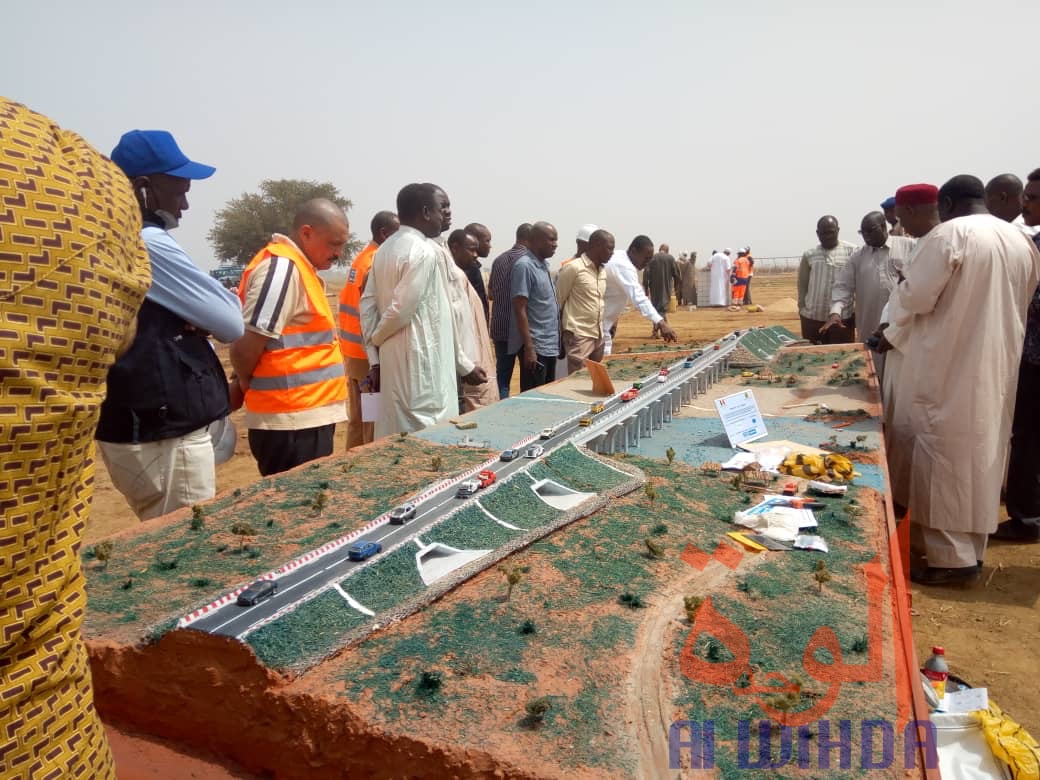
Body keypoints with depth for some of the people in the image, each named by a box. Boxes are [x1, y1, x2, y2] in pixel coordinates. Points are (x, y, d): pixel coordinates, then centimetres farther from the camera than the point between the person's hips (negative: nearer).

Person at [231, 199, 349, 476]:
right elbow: (246, 347, -21)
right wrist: (245, 385, -2)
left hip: (304, 418, 9)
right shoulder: (282, 268, -16)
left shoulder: (299, 267, 14)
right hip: (292, 425, -9)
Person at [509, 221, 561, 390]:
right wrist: (529, 348, -21)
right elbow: (520, 309, -17)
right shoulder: (525, 266, -13)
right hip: (535, 346, -9)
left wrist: (557, 342, 15)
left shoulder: (543, 264, 13)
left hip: (550, 345, 9)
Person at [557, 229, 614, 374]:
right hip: (578, 336, -8)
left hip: (598, 336, 8)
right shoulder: (573, 268, -10)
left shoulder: (602, 271, 13)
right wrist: (558, 336, -5)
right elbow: (557, 302, -7)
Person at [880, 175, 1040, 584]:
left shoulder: (949, 234, -13)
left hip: (949, 371, -7)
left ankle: (949, 556, 6)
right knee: (980, 455, 14)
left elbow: (912, 297, -13)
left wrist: (895, 318, 8)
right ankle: (971, 549, 24)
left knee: (944, 459, 1)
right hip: (998, 369, 7)